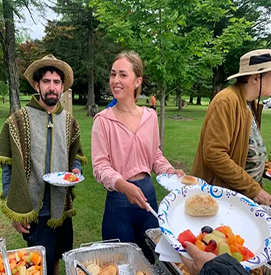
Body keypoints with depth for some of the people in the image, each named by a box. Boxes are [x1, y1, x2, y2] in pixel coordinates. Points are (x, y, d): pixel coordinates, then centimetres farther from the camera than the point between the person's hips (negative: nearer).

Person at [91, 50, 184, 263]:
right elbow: (100, 166, -14)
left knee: (150, 258, 22)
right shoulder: (103, 120, -11)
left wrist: (171, 172, -8)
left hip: (148, 194, 4)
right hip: (118, 199, -3)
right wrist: (124, 186, -30)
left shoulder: (150, 116, 0)